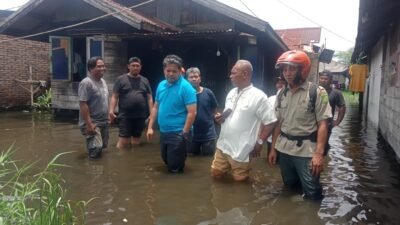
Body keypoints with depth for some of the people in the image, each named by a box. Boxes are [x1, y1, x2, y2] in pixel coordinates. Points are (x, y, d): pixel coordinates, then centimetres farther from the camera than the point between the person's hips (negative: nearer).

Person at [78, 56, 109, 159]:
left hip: (104, 122, 9)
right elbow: (83, 104, -23)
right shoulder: (86, 83, -18)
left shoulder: (102, 81, 11)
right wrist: (89, 124, -26)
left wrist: (108, 116, 18)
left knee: (102, 147, 17)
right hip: (92, 123, -9)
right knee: (96, 149, -15)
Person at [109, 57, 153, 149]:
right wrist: (111, 110, -12)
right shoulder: (121, 79, 2)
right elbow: (114, 97, 0)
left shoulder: (145, 80, 11)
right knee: (123, 140, -6)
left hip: (140, 116, 3)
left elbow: (149, 98, 11)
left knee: (137, 140, 13)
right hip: (125, 116, -3)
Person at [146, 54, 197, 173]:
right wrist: (150, 127, 8)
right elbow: (155, 107, 12)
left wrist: (184, 133, -18)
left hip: (178, 134, -7)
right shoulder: (161, 85, 5)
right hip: (163, 132, 7)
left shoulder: (186, 87, -16)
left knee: (175, 168, 4)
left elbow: (192, 113, -19)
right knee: (167, 162, 23)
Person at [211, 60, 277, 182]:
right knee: (216, 174, 14)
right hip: (223, 145, 7)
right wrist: (220, 118, -2)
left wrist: (259, 143, -14)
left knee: (239, 181, 8)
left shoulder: (258, 96, -16)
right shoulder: (231, 93, 8)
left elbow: (270, 122, -14)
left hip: (241, 150, -6)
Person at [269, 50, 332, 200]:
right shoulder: (281, 94, 7)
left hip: (306, 150, -5)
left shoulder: (317, 92, -8)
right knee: (290, 187, 18)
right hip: (284, 149, 5)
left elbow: (322, 124, -11)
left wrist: (319, 153, -19)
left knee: (312, 193, 1)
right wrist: (273, 148, 11)